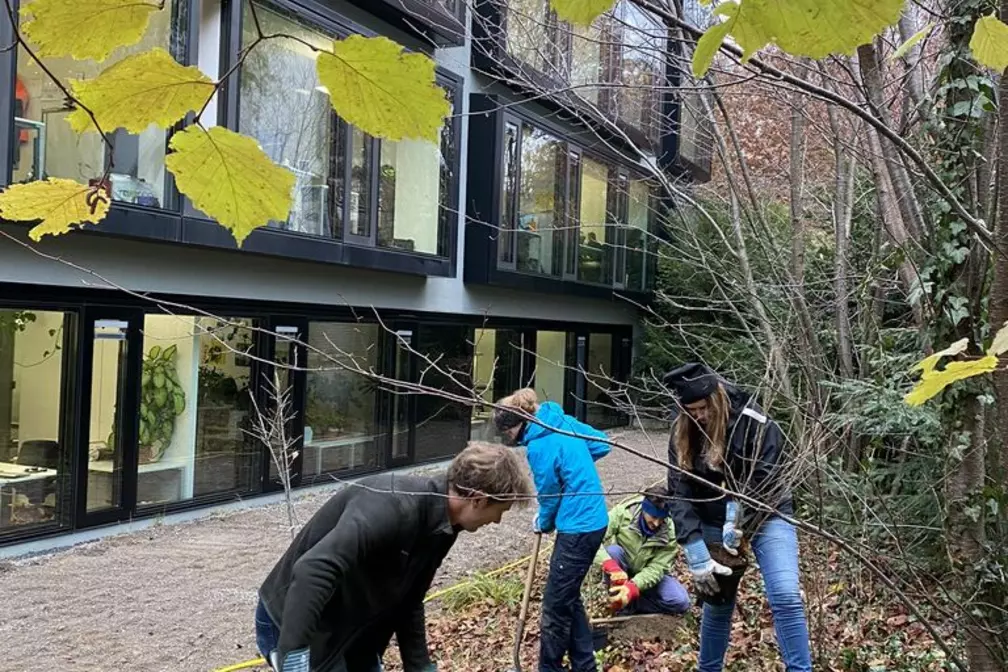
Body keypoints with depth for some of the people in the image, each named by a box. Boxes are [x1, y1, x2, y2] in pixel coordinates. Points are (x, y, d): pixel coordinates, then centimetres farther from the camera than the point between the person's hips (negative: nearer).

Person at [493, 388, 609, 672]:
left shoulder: (539, 446, -19)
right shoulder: (563, 421, 4)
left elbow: (550, 495, -8)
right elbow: (603, 444, 13)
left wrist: (543, 524, 11)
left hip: (578, 528, -9)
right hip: (593, 520, 9)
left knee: (556, 605, 4)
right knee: (569, 598, 20)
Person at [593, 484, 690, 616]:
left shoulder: (670, 532, -19)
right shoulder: (622, 513, -25)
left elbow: (657, 568, -23)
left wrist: (633, 587, -40)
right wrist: (611, 565, -46)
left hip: (647, 575, 1)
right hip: (621, 572, -1)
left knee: (681, 602, -21)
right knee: (612, 551, -33)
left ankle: (632, 604, -7)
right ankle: (622, 606, -18)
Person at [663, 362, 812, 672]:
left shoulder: (755, 423, -20)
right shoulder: (682, 433, -8)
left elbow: (765, 483, -19)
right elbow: (680, 495, -11)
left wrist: (737, 518, -21)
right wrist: (696, 555, -18)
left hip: (765, 518, -3)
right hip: (714, 526, 3)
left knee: (786, 597, -20)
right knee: (717, 603, 14)